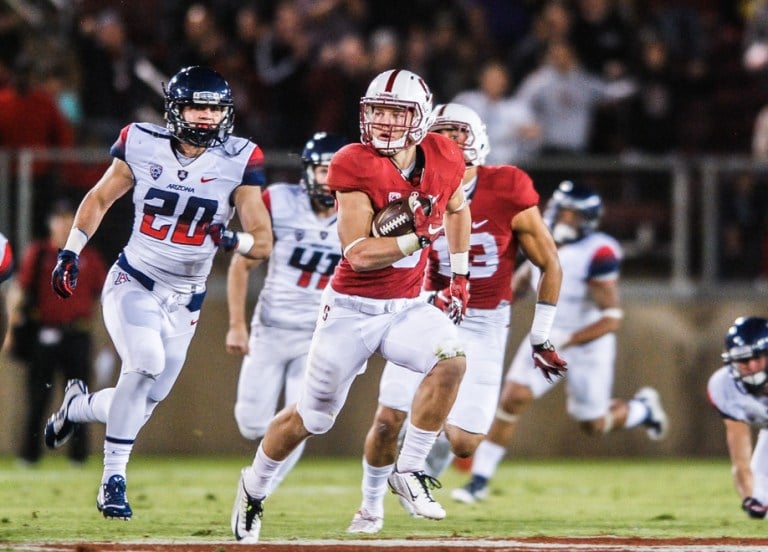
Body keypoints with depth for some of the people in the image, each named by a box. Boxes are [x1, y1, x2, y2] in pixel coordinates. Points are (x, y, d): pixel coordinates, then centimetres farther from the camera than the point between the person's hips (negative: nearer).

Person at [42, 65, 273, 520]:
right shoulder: (143, 146, -7)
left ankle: (78, 405, 39)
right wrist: (71, 251, 2)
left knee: (143, 403, 4)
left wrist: (234, 240, -29)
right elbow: (100, 199, 10)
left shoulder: (239, 162, -8)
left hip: (184, 302, 3)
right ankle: (114, 478, -18)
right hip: (133, 285, -2)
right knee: (146, 363, -28)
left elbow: (263, 243, -8)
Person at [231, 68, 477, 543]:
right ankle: (254, 487, 35)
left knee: (451, 361, -27)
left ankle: (410, 471, -12)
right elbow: (359, 255, -22)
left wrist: (459, 275, 16)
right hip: (352, 309, -3)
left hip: (406, 307, 3)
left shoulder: (444, 160, -5)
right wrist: (418, 237, -29)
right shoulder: (356, 166, -19)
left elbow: (456, 209, 20)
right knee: (312, 417, 8)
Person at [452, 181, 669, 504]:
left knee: (593, 426, 9)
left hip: (586, 344, -5)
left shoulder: (597, 255, -25)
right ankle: (480, 480, -5)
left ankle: (642, 409, 41)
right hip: (547, 337, 5)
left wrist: (566, 341, -33)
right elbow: (520, 281, 16)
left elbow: (611, 319, -27)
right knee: (513, 399, -10)